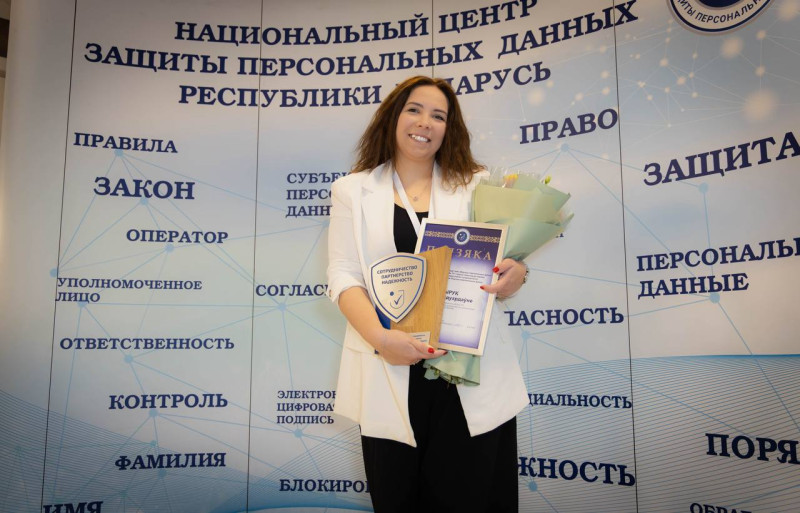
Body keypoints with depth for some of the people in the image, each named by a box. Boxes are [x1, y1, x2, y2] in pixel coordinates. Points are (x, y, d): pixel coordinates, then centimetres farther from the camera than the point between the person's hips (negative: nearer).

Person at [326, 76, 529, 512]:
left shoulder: (475, 185, 12)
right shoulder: (353, 191, 8)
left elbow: (501, 262, 12)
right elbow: (343, 277, 0)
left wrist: (515, 275, -13)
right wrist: (380, 337, -18)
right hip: (390, 373, 0)